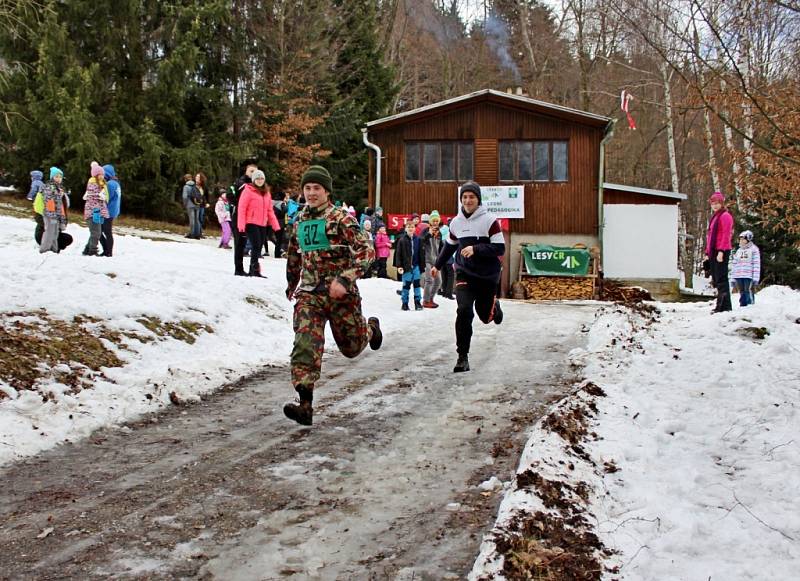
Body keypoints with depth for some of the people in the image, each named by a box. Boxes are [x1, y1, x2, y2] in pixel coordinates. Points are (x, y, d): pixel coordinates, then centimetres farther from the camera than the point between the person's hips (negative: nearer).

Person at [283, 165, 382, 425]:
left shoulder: (341, 218, -10)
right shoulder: (300, 220, 10)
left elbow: (366, 251, -18)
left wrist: (345, 280, -29)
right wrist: (292, 283, 35)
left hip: (340, 293, -4)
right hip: (309, 294, 4)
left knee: (352, 347, 12)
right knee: (305, 345, -15)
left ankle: (371, 328, 48)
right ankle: (305, 405, -20)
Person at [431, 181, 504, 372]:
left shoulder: (489, 221, -12)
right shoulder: (456, 222, 2)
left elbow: (500, 248, -16)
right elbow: (449, 246, 20)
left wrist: (476, 249, -27)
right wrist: (438, 265, 28)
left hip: (487, 276, -2)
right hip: (464, 274, 2)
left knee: (485, 316, 11)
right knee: (464, 311, -18)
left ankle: (494, 306, 50)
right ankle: (463, 357, -11)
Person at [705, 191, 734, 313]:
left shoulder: (725, 216, -5)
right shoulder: (714, 217, 22)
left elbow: (726, 235, -14)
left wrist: (721, 251, -21)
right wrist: (707, 252, 19)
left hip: (721, 252, -9)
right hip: (713, 251, 9)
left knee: (721, 279, -10)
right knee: (716, 279, 10)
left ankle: (724, 306, -10)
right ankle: (721, 305, 14)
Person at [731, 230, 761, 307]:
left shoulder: (754, 249, 1)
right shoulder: (738, 251, 18)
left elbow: (756, 264, -4)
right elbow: (734, 264, 17)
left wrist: (755, 278, -12)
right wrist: (733, 278, 11)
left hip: (748, 276, -5)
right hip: (738, 276, 5)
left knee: (748, 293, -7)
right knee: (742, 294, 8)